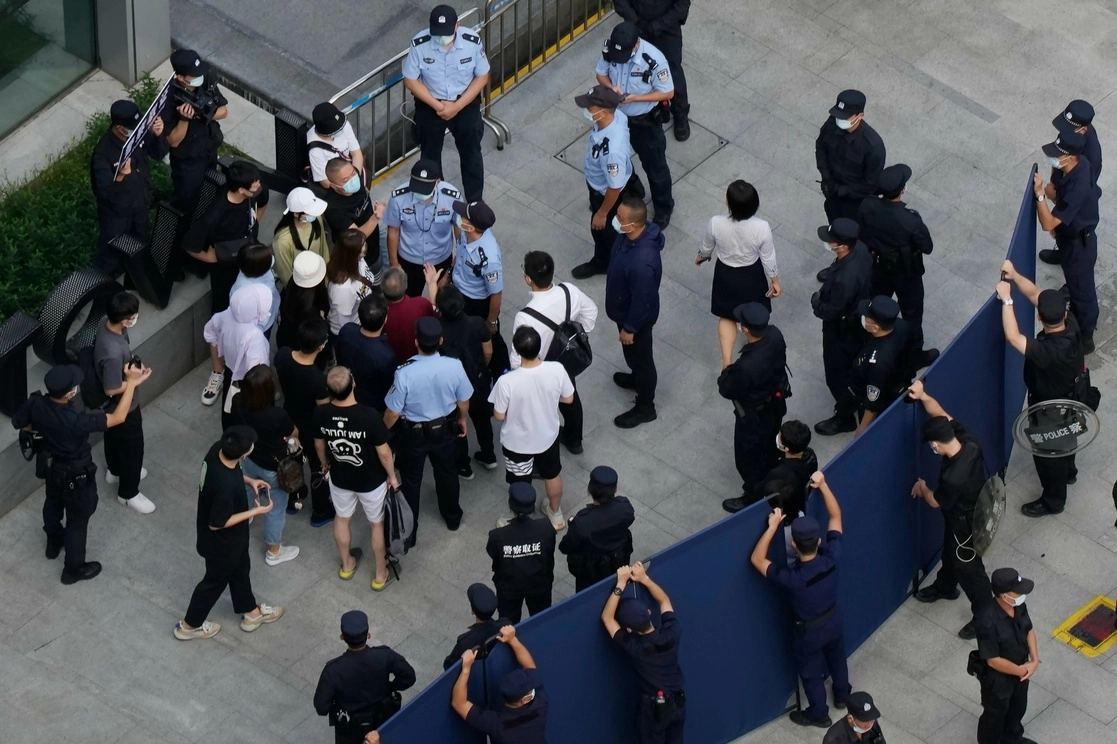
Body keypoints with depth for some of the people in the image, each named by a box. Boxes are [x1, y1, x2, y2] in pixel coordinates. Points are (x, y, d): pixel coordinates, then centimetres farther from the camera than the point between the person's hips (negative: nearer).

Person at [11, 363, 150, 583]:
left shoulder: (35, 404, -26)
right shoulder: (76, 420, -43)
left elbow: (19, 422, -5)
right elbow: (118, 418, -33)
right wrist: (131, 383, -29)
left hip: (51, 464, 6)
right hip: (76, 473, -6)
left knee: (53, 503, 33)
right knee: (78, 518, 18)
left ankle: (54, 543, 60)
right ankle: (74, 568, 37)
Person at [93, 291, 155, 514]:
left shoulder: (107, 325, -17)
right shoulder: (113, 352, -45)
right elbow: (111, 389, -31)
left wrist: (130, 362, -4)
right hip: (122, 405, -8)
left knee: (114, 436, 34)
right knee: (132, 446, 16)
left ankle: (114, 470, 60)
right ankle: (128, 493, 38)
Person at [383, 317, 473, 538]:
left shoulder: (405, 373, -34)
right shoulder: (454, 366, -25)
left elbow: (393, 412, -22)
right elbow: (463, 401, -8)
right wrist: (462, 419, 14)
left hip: (413, 434, -3)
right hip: (445, 429, 3)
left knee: (411, 481, 20)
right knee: (447, 473, 29)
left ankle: (409, 531, 35)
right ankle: (452, 517, 51)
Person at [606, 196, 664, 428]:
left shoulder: (642, 262, -45)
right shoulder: (631, 234, -18)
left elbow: (641, 300, -30)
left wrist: (629, 328, -15)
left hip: (637, 315, -8)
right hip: (625, 308, 8)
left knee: (640, 356, 17)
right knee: (632, 353, 33)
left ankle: (645, 407, 40)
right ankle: (637, 378, 62)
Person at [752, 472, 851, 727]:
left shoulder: (792, 576, -42)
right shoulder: (831, 558, -32)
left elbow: (757, 559, -31)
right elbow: (836, 515, -20)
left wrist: (772, 527, -36)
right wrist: (822, 485, -26)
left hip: (810, 630, -4)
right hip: (833, 619, 4)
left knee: (810, 671, 23)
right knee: (836, 656, 33)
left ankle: (818, 714, 44)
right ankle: (842, 694, 59)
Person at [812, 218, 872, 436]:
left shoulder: (845, 279, -45)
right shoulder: (860, 249, -19)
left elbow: (831, 312, -31)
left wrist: (816, 301, -10)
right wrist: (825, 293, 4)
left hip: (841, 330, -8)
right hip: (857, 317, 8)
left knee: (837, 374, 16)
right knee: (853, 364, 34)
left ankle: (844, 417, 36)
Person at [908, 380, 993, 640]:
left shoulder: (954, 477, -45)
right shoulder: (969, 441, -25)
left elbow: (936, 502, -22)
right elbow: (942, 415, -11)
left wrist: (922, 488, -1)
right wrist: (922, 396, -28)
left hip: (964, 523, -8)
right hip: (972, 509, 8)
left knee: (968, 567, 15)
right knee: (950, 552, 33)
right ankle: (945, 587, 61)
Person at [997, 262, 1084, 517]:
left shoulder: (1050, 352, -47)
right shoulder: (1071, 324, -26)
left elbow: (1013, 337, -47)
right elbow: (1035, 293, -18)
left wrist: (1006, 299, -40)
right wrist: (1014, 276, -30)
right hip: (1068, 399, 7)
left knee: (1047, 453, 19)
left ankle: (1053, 500, 42)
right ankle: (1068, 472, 62)